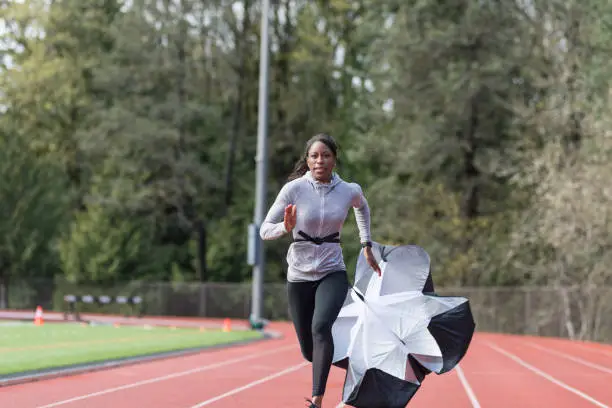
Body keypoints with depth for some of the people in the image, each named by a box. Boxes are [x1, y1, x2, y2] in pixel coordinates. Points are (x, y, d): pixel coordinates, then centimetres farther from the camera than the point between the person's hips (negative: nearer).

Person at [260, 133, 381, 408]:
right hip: (300, 274, 1)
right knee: (309, 351, 8)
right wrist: (286, 227, -29)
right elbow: (265, 230, -9)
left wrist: (366, 246, 19)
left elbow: (362, 207, 22)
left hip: (333, 272, 0)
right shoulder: (293, 189, -10)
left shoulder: (349, 191, -4)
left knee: (321, 326, -30)